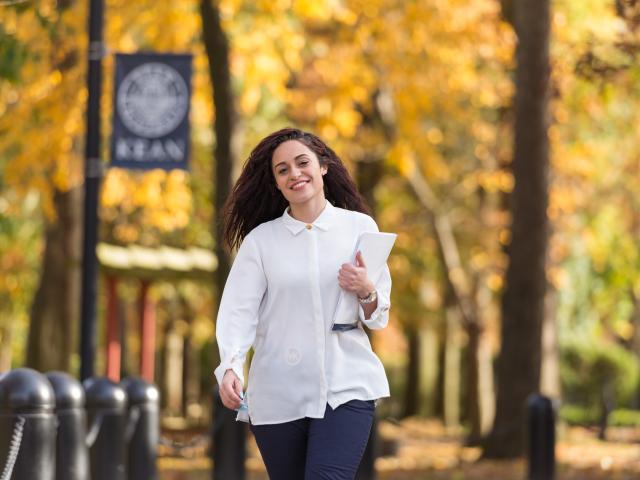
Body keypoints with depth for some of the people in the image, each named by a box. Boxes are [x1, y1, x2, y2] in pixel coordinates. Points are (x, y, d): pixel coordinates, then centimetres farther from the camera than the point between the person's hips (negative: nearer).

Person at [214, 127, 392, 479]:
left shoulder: (360, 227, 7)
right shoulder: (260, 239, 5)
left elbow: (379, 317, 10)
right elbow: (239, 310, -6)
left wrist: (366, 292, -12)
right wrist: (230, 367, -22)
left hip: (346, 388, -1)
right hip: (278, 394, 1)